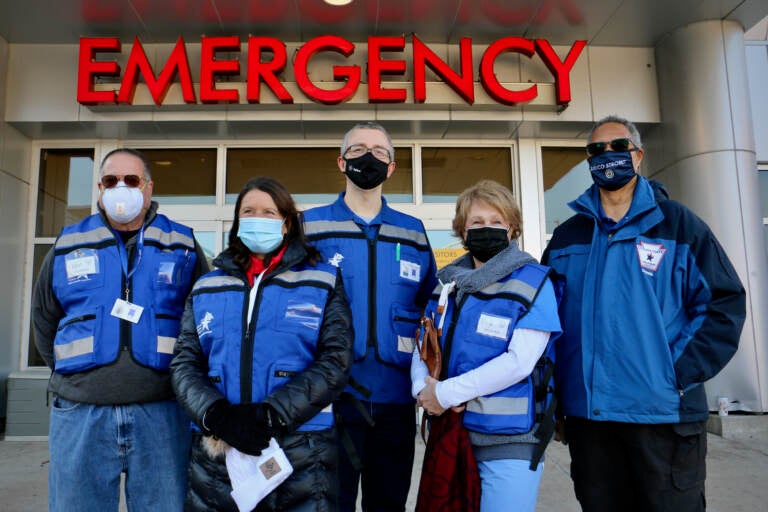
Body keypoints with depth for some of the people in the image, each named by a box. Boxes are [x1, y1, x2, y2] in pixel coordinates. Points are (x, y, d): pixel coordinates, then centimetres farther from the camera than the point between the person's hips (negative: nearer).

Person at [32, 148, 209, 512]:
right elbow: (44, 322, 20)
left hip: (161, 414, -1)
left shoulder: (183, 247, 5)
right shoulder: (67, 246, 10)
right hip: (80, 414, 2)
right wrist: (71, 376, 16)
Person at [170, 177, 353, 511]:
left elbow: (336, 361, -6)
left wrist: (269, 414, -16)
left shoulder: (322, 282, 3)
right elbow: (184, 364, 6)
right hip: (216, 456, 3)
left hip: (301, 456, -2)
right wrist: (215, 413, -14)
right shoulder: (206, 288, 12)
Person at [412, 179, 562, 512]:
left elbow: (519, 361, -18)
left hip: (510, 440, -5)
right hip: (450, 434, 5)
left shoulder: (533, 282, -8)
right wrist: (423, 388, -12)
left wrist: (445, 393, -18)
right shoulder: (447, 282, 9)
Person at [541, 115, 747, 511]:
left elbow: (725, 301, -3)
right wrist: (556, 391, 4)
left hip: (664, 412, -3)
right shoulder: (566, 237, 9)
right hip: (586, 414, 3)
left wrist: (682, 375, -11)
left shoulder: (678, 224, 1)